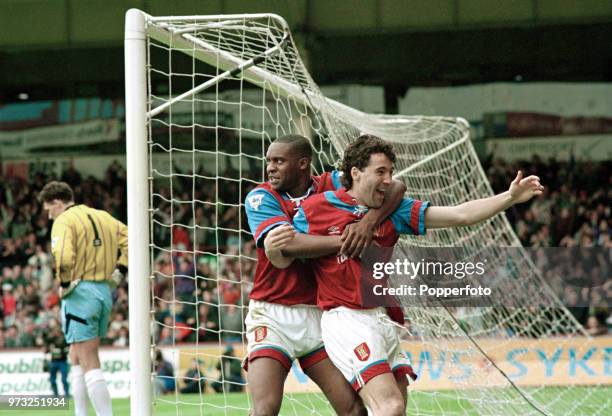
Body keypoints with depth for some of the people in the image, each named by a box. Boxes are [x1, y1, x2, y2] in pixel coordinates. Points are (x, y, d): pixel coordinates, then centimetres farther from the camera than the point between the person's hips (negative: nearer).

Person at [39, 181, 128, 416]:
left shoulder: (64, 221, -9)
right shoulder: (102, 217, 14)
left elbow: (63, 257, -25)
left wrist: (64, 284, -11)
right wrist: (119, 271, 13)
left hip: (81, 292, -8)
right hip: (104, 291, 8)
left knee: (89, 363, -6)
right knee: (77, 359, 18)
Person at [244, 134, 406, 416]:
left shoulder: (331, 186, 2)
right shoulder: (261, 198, -4)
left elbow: (395, 187, -7)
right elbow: (288, 243, -22)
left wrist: (368, 224, -25)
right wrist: (345, 240, -29)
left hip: (320, 315, 3)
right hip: (272, 316, -3)